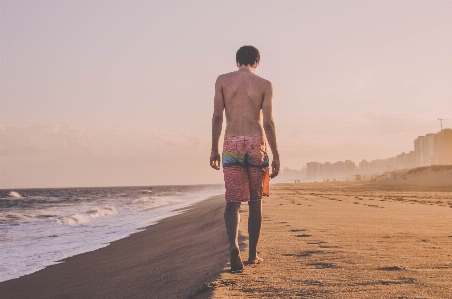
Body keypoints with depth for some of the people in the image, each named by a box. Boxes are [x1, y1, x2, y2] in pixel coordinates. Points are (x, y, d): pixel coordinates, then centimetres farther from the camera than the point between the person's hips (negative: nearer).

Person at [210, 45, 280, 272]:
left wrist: (214, 149, 8)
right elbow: (268, 122, -4)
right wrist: (275, 155, 0)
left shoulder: (223, 81, 4)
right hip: (256, 144, 0)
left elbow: (217, 116, 1)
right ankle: (253, 254, 17)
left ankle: (233, 245, -24)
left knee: (233, 200, 0)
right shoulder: (264, 85, 1)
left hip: (231, 145, 1)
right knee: (255, 201, 11)